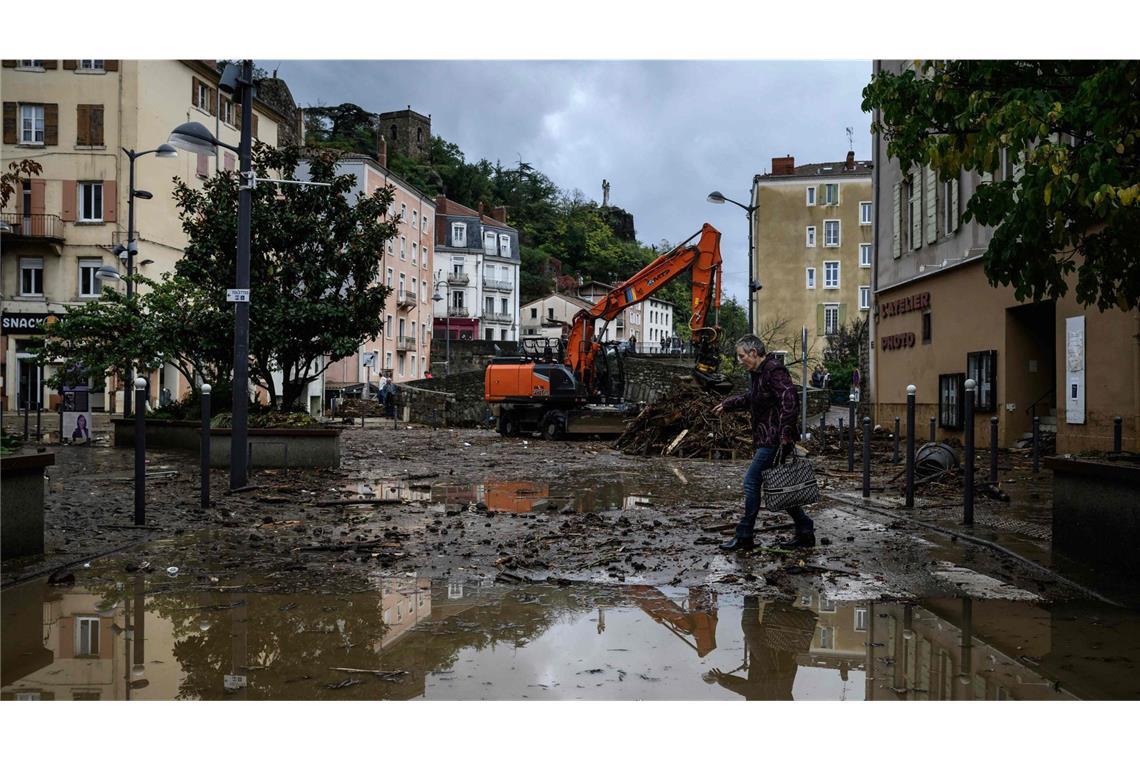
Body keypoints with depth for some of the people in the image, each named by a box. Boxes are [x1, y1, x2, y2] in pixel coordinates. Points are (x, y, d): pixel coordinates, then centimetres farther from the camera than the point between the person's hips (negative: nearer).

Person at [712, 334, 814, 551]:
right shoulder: (757, 373, 16)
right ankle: (805, 531, 18)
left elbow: (789, 399, -26)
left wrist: (786, 433, -28)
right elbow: (750, 398, 34)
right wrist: (727, 405, 38)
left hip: (775, 440, -10)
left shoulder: (774, 371, -16)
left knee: (751, 482, -5)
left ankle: (744, 537, 3)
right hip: (767, 439, 10)